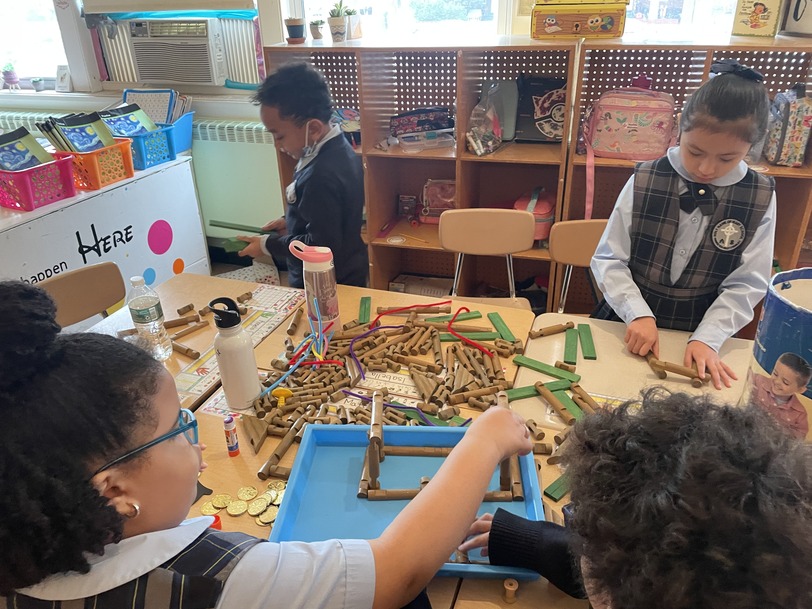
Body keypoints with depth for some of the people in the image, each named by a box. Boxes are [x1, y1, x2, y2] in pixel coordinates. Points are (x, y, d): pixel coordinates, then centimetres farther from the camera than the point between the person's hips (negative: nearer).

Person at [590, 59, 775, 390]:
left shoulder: (760, 198, -3)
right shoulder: (645, 180, -6)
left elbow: (746, 284, -2)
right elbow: (608, 259, -6)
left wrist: (707, 338, -15)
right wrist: (639, 314, -19)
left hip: (700, 332, 2)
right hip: (629, 325, -1)